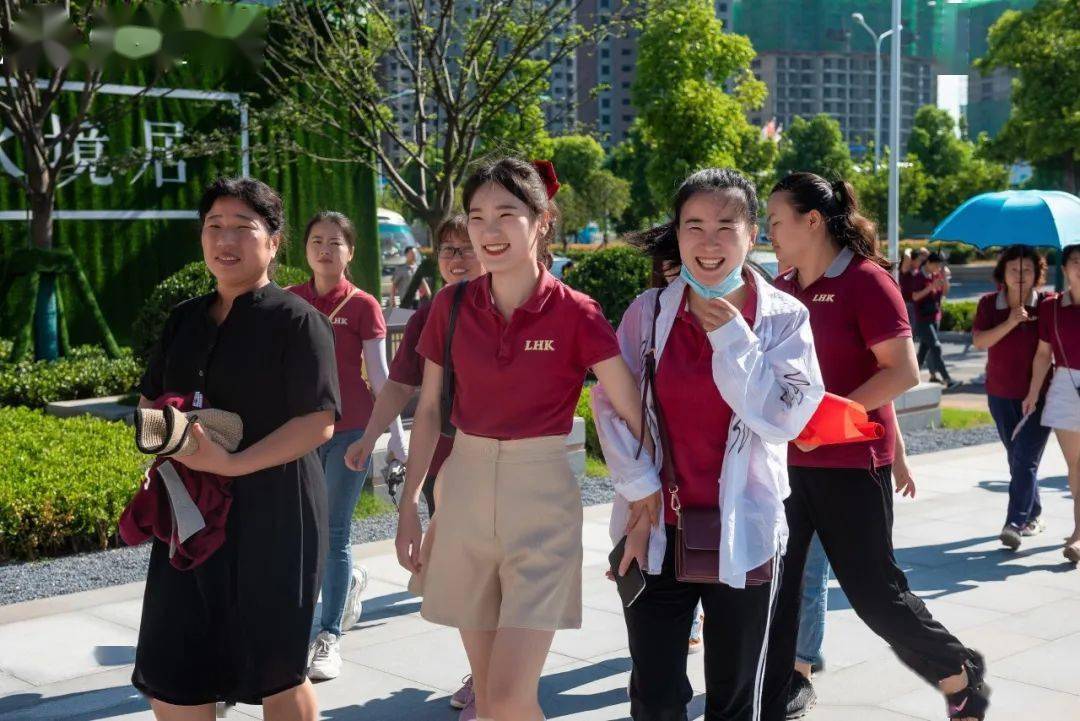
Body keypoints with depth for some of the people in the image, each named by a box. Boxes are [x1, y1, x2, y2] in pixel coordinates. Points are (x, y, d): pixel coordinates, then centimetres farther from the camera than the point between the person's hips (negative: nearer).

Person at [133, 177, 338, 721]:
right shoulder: (185, 320, 12)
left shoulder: (296, 320, -7)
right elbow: (148, 400, 21)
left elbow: (319, 423, -15)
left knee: (275, 671, 7)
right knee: (169, 675, 8)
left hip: (272, 513, -6)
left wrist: (233, 463, -23)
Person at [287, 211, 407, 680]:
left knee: (334, 531, -2)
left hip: (350, 430, -4)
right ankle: (349, 580, 41)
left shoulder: (363, 306, -4)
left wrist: (395, 433, -7)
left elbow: (378, 374, -3)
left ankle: (329, 639, 7)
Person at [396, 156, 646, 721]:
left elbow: (636, 416, -9)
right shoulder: (452, 306, 1)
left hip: (543, 495, -4)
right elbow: (428, 411, 8)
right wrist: (409, 507, 7)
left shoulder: (575, 313, -10)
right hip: (464, 489, 4)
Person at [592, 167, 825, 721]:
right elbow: (610, 405, 0)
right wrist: (641, 493, -7)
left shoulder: (783, 318, -3)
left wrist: (732, 338, -15)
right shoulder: (648, 312, 0)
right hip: (657, 531, 1)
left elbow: (784, 417, -14)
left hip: (743, 533, -1)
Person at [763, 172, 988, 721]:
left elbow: (903, 371, -18)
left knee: (872, 588, 2)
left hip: (851, 461, -6)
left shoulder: (866, 280, -11)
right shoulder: (780, 288, 8)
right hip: (786, 460, 6)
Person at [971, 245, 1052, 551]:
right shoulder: (989, 304, 1)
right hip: (1001, 394, 3)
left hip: (1038, 394, -3)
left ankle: (1015, 523, -16)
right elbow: (979, 341, -11)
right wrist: (1011, 322, -21)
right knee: (1017, 459, 13)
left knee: (1025, 459, -12)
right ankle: (1034, 515, 30)